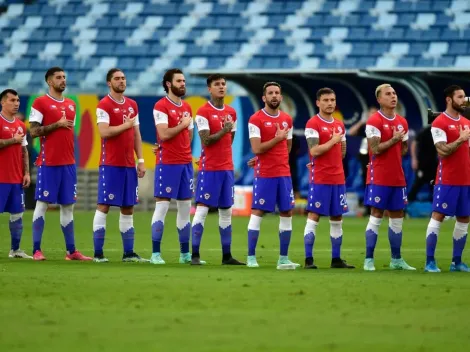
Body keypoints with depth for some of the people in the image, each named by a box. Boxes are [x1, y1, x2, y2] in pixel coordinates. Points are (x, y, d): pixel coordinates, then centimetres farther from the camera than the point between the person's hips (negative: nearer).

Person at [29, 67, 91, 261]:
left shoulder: (71, 105, 16)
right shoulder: (40, 103, -3)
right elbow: (33, 131, -9)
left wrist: (72, 158, 14)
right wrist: (57, 125, -16)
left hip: (68, 163, 6)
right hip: (48, 163, -6)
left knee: (68, 205, 7)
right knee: (42, 203, -5)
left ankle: (71, 251, 9)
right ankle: (36, 250, -3)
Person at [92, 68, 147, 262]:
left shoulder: (132, 105, 14)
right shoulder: (104, 105, -6)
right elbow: (104, 132, -18)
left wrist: (140, 160, 11)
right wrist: (126, 125, -9)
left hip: (129, 165, 7)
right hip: (110, 164, -7)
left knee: (128, 208, 8)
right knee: (104, 205, -6)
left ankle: (128, 253, 12)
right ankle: (98, 253, -4)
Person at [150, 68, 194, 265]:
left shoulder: (187, 107, 14)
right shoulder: (161, 106, -8)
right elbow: (164, 134, -19)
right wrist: (183, 125, -7)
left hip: (185, 163, 7)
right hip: (167, 164, -7)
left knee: (185, 207, 8)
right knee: (162, 206, -6)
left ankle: (185, 253, 14)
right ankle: (155, 253, -4)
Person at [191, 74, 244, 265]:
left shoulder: (231, 113, 12)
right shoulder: (203, 112, -7)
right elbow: (206, 140, -14)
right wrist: (223, 131, -20)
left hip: (227, 168, 6)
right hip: (209, 168, -6)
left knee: (226, 211, 8)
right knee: (202, 209, -7)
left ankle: (226, 255, 12)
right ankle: (195, 255, -6)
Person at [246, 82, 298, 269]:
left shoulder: (287, 119, 11)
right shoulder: (256, 119, -7)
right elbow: (256, 149, -15)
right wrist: (277, 138, -15)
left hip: (284, 173, 6)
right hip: (264, 174, -6)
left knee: (287, 213, 5)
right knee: (257, 212, -5)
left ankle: (283, 259, 10)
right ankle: (251, 257, 0)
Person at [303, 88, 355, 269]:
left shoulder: (339, 125, 14)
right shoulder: (313, 124, -7)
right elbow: (314, 151, -18)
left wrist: (328, 161, 11)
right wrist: (333, 141, -9)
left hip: (338, 178, 7)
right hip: (320, 179, -7)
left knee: (337, 218, 8)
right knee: (314, 216, -6)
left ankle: (336, 259, 14)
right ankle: (308, 259, -6)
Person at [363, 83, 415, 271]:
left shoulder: (402, 122, 11)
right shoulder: (374, 121, -10)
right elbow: (375, 149, -18)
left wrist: (391, 158, 5)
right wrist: (394, 139, -12)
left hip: (397, 177, 7)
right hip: (379, 178, -7)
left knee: (397, 216, 8)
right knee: (376, 215, -6)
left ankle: (396, 259, 15)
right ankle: (369, 260, -2)